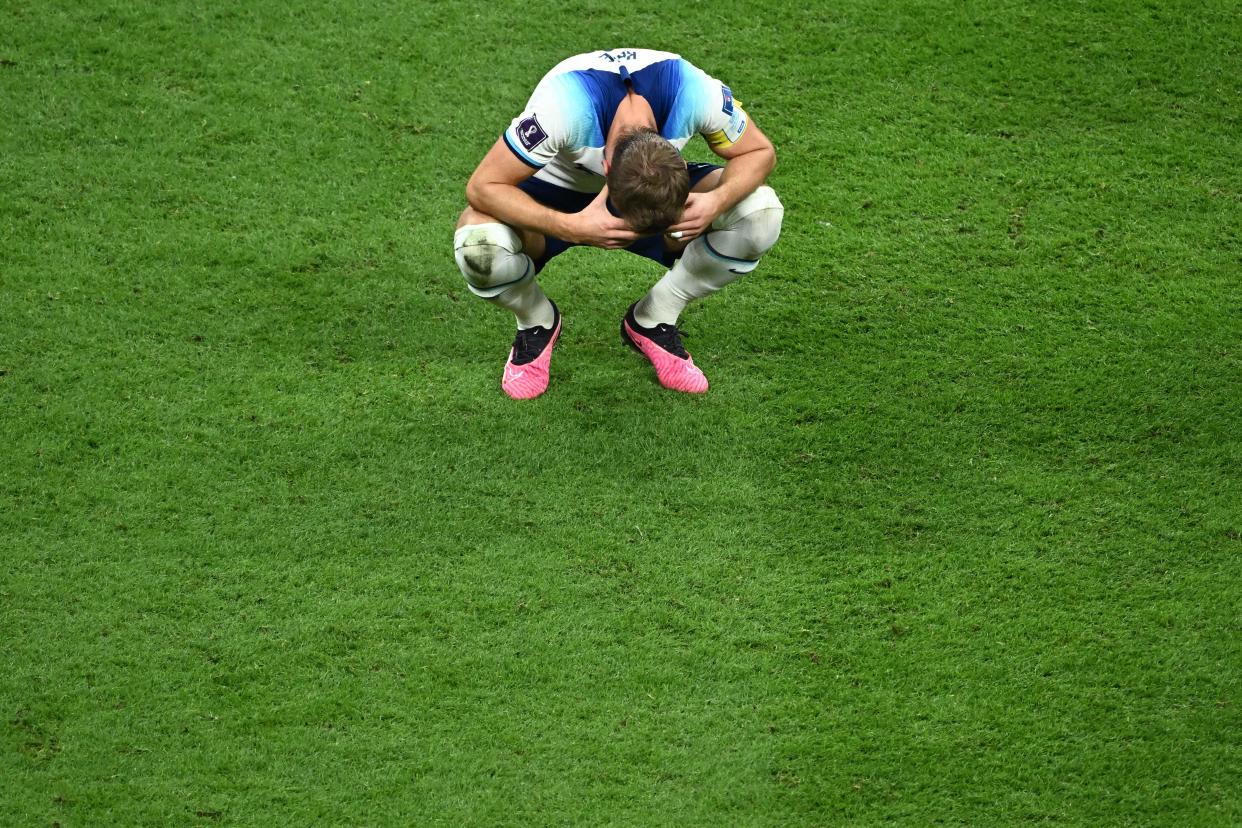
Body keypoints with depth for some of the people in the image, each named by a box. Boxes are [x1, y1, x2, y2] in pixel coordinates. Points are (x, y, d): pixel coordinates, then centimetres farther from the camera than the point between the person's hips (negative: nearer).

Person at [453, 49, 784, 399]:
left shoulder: (697, 93, -33)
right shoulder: (563, 106, -41)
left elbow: (759, 152, -14)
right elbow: (483, 187, -33)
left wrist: (717, 201, -36)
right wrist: (572, 227, -47)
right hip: (559, 191, -2)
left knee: (761, 211, -23)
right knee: (479, 246, -35)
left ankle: (653, 320, -1)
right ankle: (537, 322, 2)